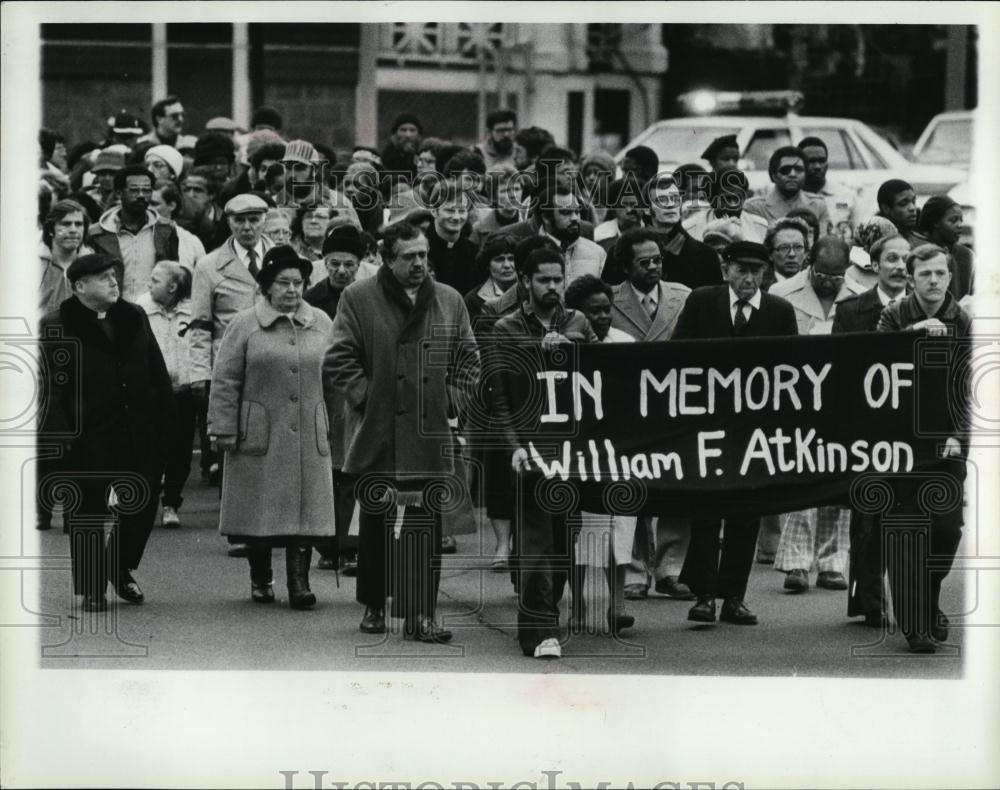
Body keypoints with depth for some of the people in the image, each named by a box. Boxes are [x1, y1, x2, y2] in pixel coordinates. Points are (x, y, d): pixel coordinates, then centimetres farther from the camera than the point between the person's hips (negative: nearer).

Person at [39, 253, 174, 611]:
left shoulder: (134, 318, 9)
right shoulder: (55, 326, -6)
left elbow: (157, 373, 11)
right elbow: (51, 386, -9)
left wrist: (166, 417, 5)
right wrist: (60, 433, -15)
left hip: (139, 433, 5)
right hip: (88, 438, -4)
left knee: (142, 505, 10)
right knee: (88, 514, 4)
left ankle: (121, 569, 32)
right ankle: (91, 588, 15)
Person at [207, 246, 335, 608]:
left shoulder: (321, 324, 10)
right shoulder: (244, 326, -1)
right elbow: (225, 382, -2)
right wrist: (223, 430, -7)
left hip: (309, 438, 2)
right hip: (259, 437, -2)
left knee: (306, 508, -2)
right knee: (259, 510, 3)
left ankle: (299, 579, 1)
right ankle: (260, 579, 16)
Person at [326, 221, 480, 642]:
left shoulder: (449, 301, 11)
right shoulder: (358, 299, 1)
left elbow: (468, 358, 15)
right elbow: (339, 358, -2)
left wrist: (453, 398, 3)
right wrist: (365, 396, -9)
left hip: (429, 434, 2)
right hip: (376, 433, -2)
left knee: (425, 525, -2)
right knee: (374, 523, 8)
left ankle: (420, 614, 0)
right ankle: (373, 607, 21)